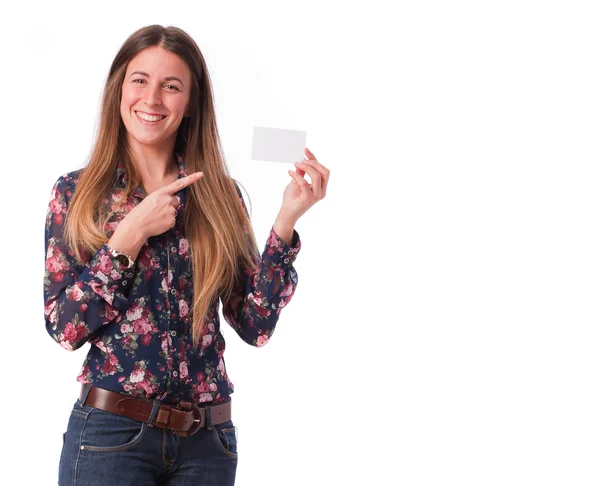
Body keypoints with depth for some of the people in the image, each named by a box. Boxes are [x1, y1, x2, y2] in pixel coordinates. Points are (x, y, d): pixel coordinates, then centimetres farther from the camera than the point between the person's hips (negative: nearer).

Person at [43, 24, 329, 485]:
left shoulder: (221, 196, 4)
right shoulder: (77, 192, 0)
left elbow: (255, 325, -1)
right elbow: (64, 327, -6)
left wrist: (287, 219, -9)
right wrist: (131, 234, -14)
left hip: (208, 440, 2)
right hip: (111, 432, -2)